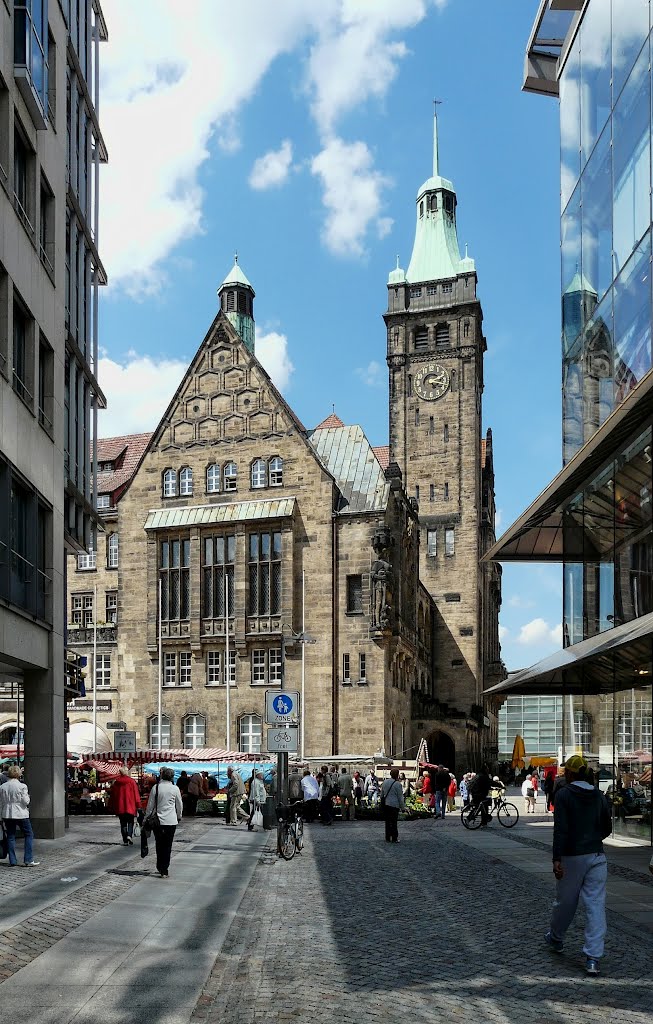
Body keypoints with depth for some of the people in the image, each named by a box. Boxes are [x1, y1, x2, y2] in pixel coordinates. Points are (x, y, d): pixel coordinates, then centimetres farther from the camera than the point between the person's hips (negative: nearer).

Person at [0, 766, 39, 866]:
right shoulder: (22, 786, -11)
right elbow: (26, 802, -11)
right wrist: (27, 796, 10)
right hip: (21, 814, -4)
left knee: (10, 837, 10)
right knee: (29, 835, 6)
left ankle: (12, 861, 9)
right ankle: (28, 860, 0)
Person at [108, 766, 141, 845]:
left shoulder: (116, 783, 4)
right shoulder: (132, 782, -4)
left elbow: (112, 796, 8)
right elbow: (136, 794, -5)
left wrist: (112, 808, 16)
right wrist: (138, 805, 0)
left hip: (120, 807, 2)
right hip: (130, 806, -2)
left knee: (123, 823, 9)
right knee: (130, 822, 10)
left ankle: (125, 840, 4)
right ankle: (129, 835, -13)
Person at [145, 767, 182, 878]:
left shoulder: (155, 788, -3)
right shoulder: (175, 789, -3)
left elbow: (150, 805, 2)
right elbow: (179, 805, 7)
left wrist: (146, 818, 15)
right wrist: (179, 817, 25)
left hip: (157, 820, 1)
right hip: (171, 821, -1)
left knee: (159, 844, 15)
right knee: (167, 846, 4)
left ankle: (160, 867, 23)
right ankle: (164, 870, 2)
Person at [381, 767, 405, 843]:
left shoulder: (385, 782, 7)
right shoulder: (398, 784, -10)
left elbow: (382, 794, 16)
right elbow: (400, 797, -6)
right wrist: (402, 807, 2)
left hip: (386, 804, 5)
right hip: (394, 805, -5)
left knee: (388, 821, 11)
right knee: (394, 821, 1)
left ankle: (388, 838, 15)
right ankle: (394, 838, 5)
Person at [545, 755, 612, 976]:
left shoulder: (564, 795, -8)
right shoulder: (598, 796, 7)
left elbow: (560, 829, -16)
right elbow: (607, 828, 13)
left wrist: (556, 859, -17)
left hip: (572, 857, -3)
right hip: (597, 856, 4)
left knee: (565, 902, 14)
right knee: (596, 905, 0)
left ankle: (555, 939, 36)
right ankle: (593, 958, -5)